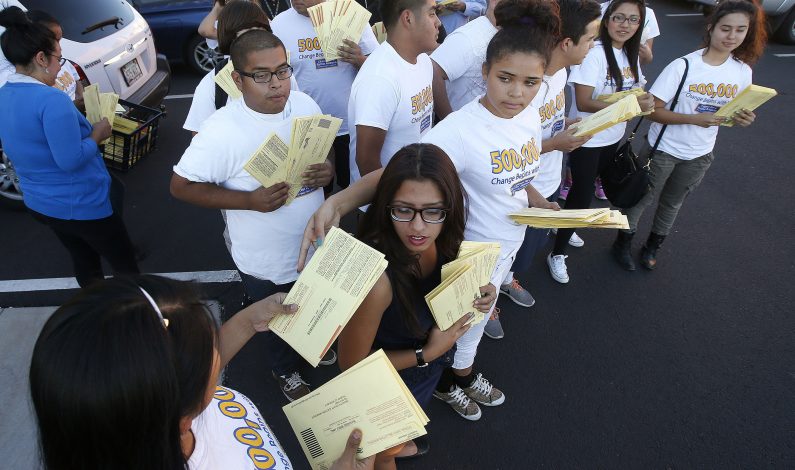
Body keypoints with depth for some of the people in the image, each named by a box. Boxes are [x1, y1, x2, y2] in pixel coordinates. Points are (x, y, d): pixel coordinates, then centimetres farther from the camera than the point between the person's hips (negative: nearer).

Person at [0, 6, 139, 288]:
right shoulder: (51, 100, -25)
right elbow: (71, 160, -27)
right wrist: (96, 135, -11)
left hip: (39, 203, 9)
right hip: (80, 205, -9)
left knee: (85, 263, 23)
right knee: (125, 265, 8)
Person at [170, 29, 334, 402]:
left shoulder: (306, 106, -10)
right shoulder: (221, 131, -26)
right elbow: (180, 186, -18)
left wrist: (328, 170, -19)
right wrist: (250, 200, -29)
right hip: (267, 261, -4)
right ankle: (287, 370, 54)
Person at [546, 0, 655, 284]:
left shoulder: (630, 55, 7)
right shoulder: (594, 53, -17)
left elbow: (636, 92, 11)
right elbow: (583, 103, -23)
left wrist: (646, 102, -13)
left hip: (612, 137, 7)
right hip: (587, 140, -7)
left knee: (582, 191, 21)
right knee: (581, 197, -4)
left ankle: (562, 227, 44)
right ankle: (557, 254, 11)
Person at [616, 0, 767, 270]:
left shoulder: (743, 72, -5)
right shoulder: (683, 66, -20)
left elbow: (733, 113, 7)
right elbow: (653, 111, -20)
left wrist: (743, 119, -17)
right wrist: (694, 119, -32)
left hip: (700, 155, 5)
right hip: (664, 149, -4)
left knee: (672, 203, 20)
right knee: (643, 199, 10)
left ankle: (652, 247, 41)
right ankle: (623, 242, 33)